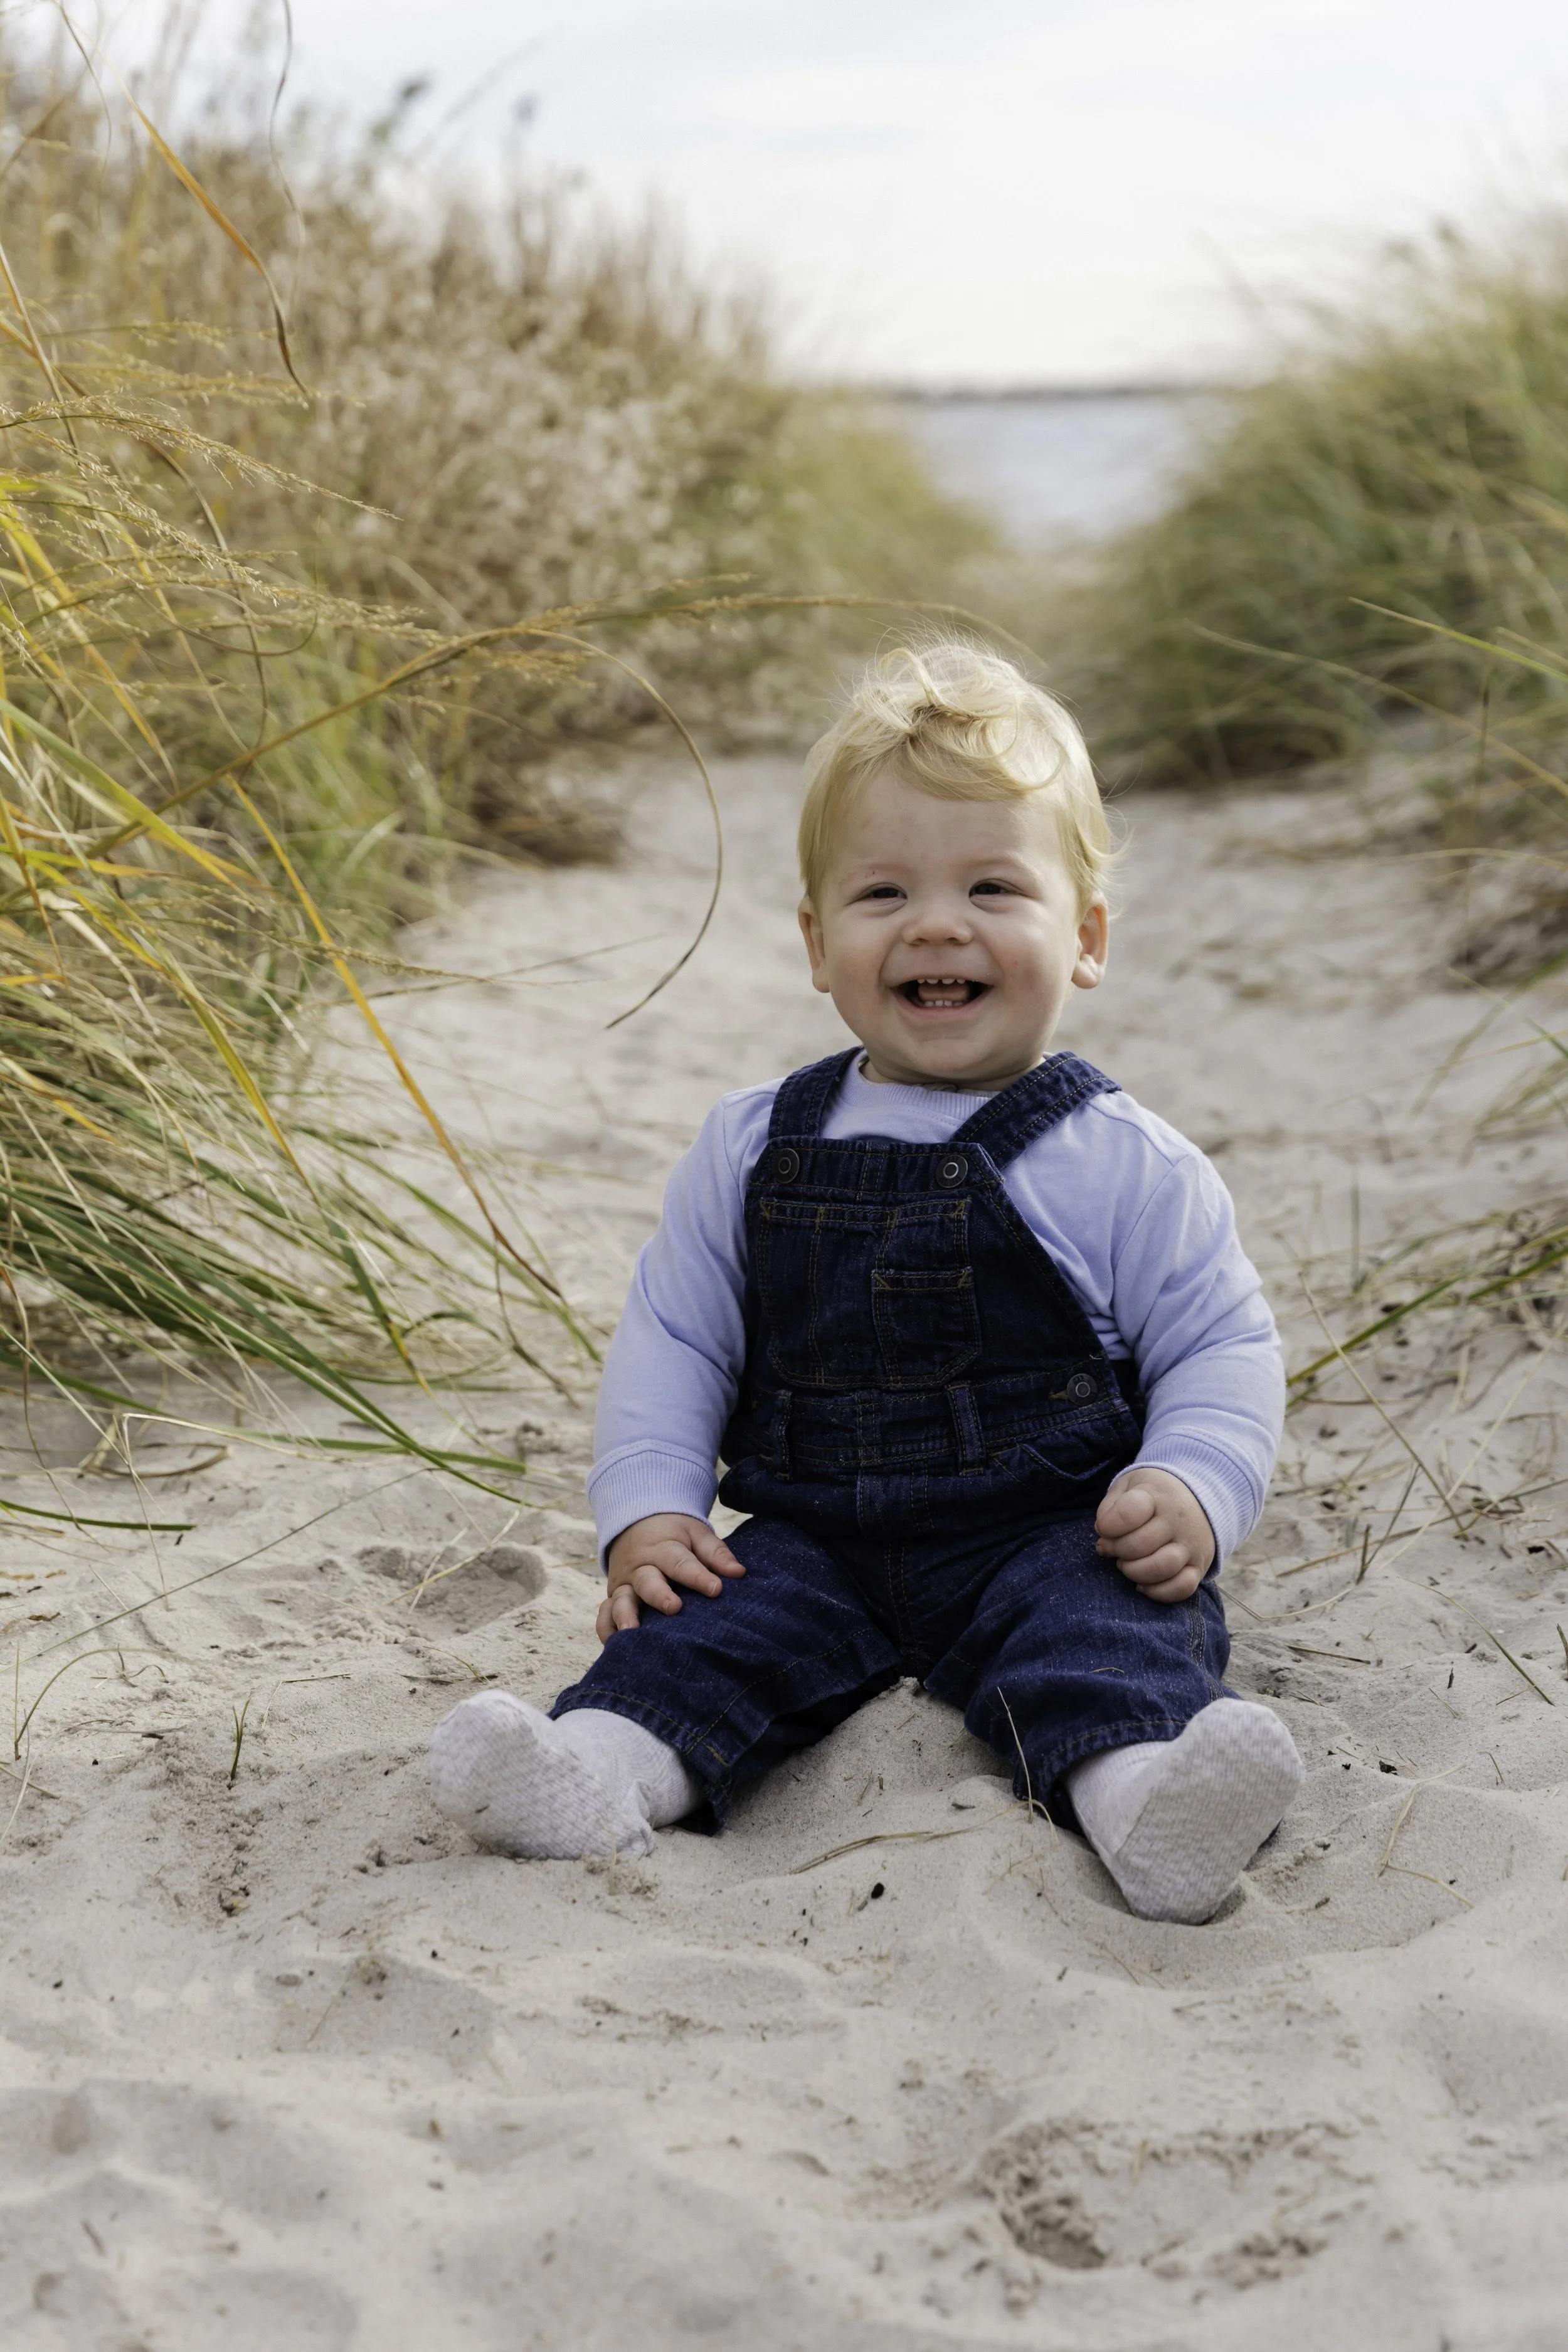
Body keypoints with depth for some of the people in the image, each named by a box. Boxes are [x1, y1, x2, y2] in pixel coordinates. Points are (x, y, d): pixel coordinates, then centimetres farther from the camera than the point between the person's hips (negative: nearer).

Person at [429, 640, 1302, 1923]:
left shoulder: (1126, 1163, -2)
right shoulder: (751, 1151, 7)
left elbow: (1219, 1347, 3)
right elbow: (672, 1338, 12)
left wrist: (1193, 1491, -16)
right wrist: (648, 1510, -2)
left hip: (1047, 1539, -3)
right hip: (819, 1538, 3)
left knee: (1113, 1620, -31)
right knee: (713, 1625, -22)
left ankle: (1141, 1786, -55)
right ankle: (603, 1767, -42)